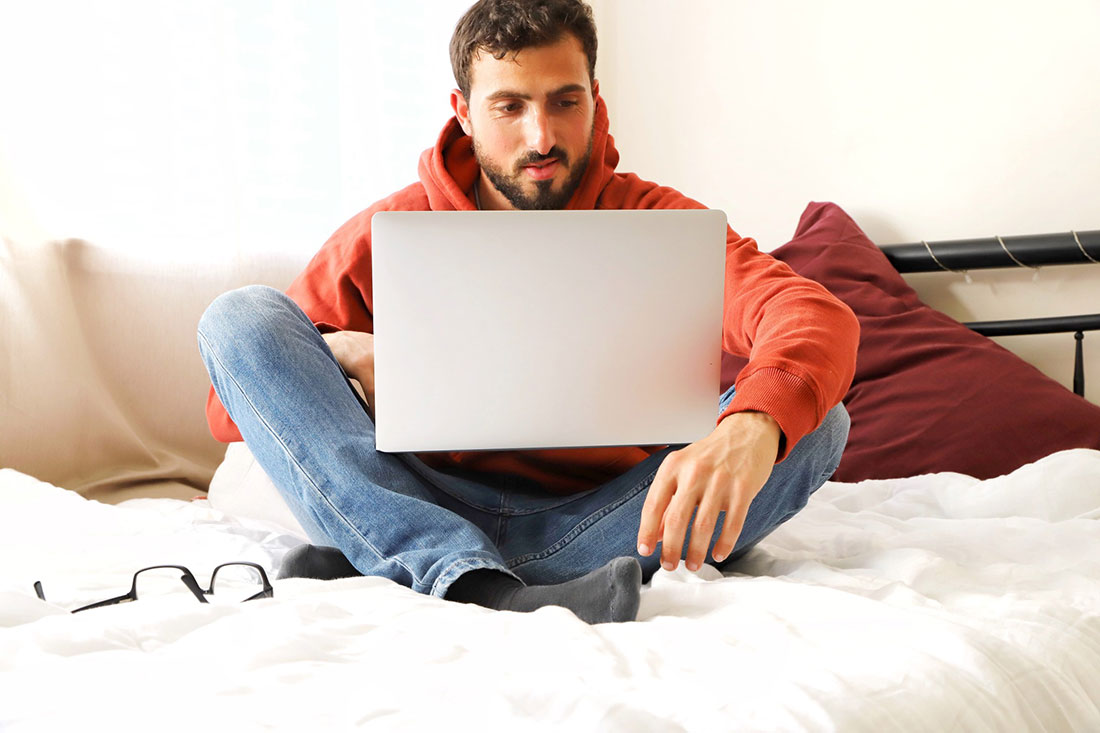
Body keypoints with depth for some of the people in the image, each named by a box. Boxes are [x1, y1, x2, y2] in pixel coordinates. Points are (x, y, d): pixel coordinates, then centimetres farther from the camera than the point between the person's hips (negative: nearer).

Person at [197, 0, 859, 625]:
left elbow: (822, 317, -19)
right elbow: (231, 412, 2)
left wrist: (752, 426, -42)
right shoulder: (384, 239, 2)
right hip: (429, 513, 0)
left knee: (815, 421, -22)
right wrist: (336, 356, -20)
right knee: (239, 315, -13)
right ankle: (480, 590, -36)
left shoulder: (655, 222, 0)